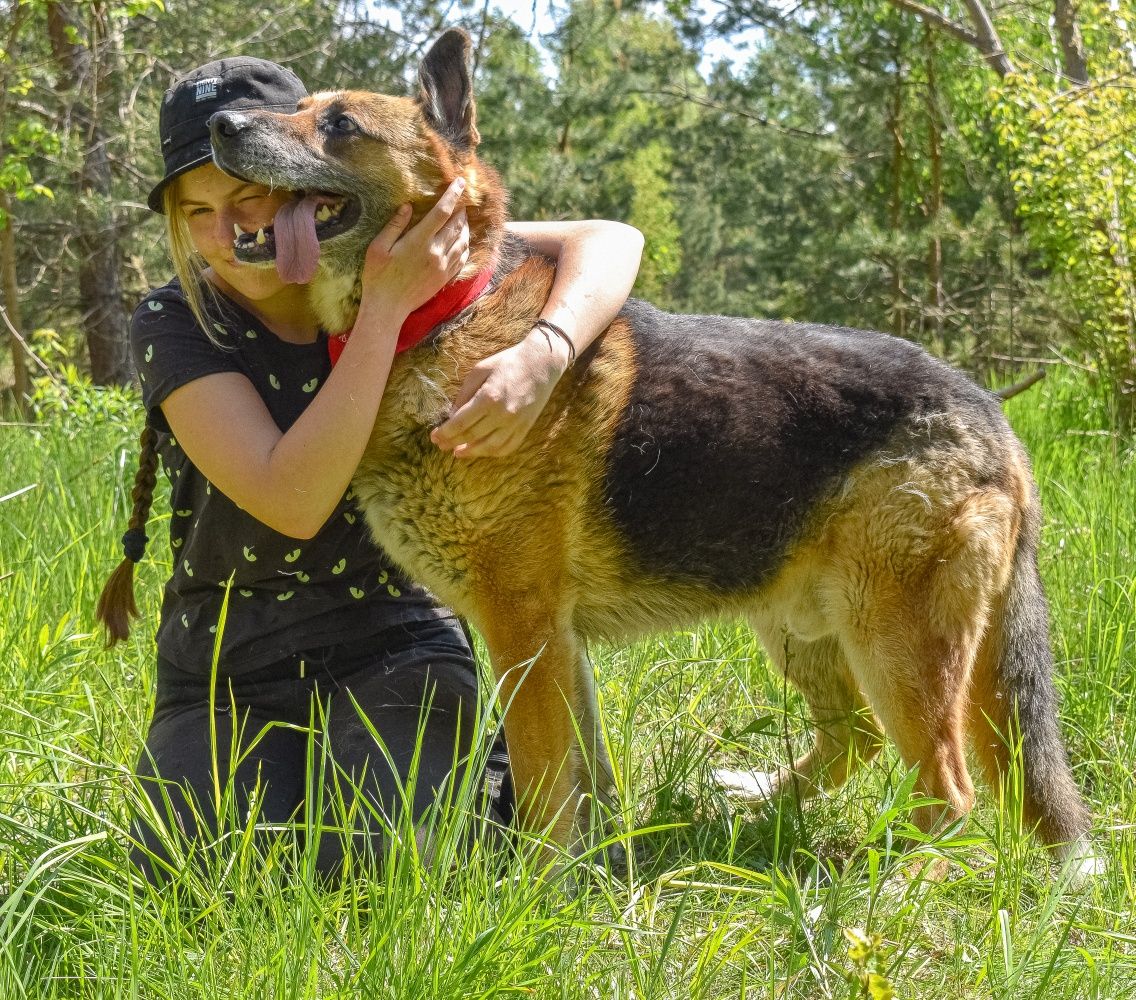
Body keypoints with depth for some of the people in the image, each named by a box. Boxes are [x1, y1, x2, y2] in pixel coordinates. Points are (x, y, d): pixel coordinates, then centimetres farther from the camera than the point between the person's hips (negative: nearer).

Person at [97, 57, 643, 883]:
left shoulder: (419, 255, -7)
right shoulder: (176, 325, -12)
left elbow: (610, 243, -16)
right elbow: (293, 501, -26)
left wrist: (543, 354, -37)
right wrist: (387, 307, -31)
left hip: (396, 645, 0)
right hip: (225, 671, 1)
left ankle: (478, 771, 9)